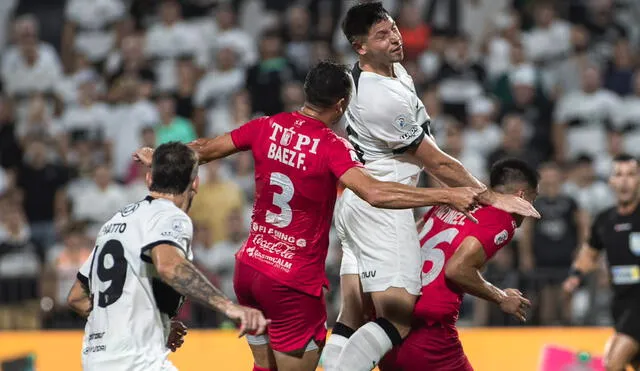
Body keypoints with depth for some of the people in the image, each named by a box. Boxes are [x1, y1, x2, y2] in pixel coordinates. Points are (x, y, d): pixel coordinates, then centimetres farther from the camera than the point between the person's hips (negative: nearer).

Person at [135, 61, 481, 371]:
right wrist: (447, 196, -32)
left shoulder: (268, 127, 1)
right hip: (293, 283, -7)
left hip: (248, 268, 7)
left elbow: (206, 150, 16)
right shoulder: (332, 146, -17)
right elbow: (374, 193, -32)